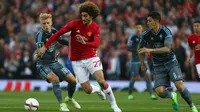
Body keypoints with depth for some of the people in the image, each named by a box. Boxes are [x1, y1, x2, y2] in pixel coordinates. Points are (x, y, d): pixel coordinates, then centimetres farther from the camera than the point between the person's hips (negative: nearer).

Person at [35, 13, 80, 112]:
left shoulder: (54, 31, -2)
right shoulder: (39, 36, -21)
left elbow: (62, 41, 18)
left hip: (54, 63, 6)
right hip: (43, 64, -6)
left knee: (73, 80, 1)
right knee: (55, 79, -33)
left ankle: (69, 98, 31)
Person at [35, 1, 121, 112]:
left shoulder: (95, 28, -9)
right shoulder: (75, 24, -11)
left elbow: (96, 44, -27)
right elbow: (58, 33, -10)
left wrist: (85, 43, -47)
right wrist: (45, 47, -14)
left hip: (91, 58, 0)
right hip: (77, 61, 0)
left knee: (101, 81, -21)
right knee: (88, 90, -4)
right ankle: (97, 90, 35)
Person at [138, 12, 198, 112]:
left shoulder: (166, 32, -16)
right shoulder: (146, 34, -6)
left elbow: (167, 49, -29)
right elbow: (140, 48, 12)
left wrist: (150, 50, -36)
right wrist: (142, 64, 11)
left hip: (170, 62, -3)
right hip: (158, 66, 3)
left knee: (179, 86, -18)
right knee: (159, 91, -13)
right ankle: (172, 96, 22)